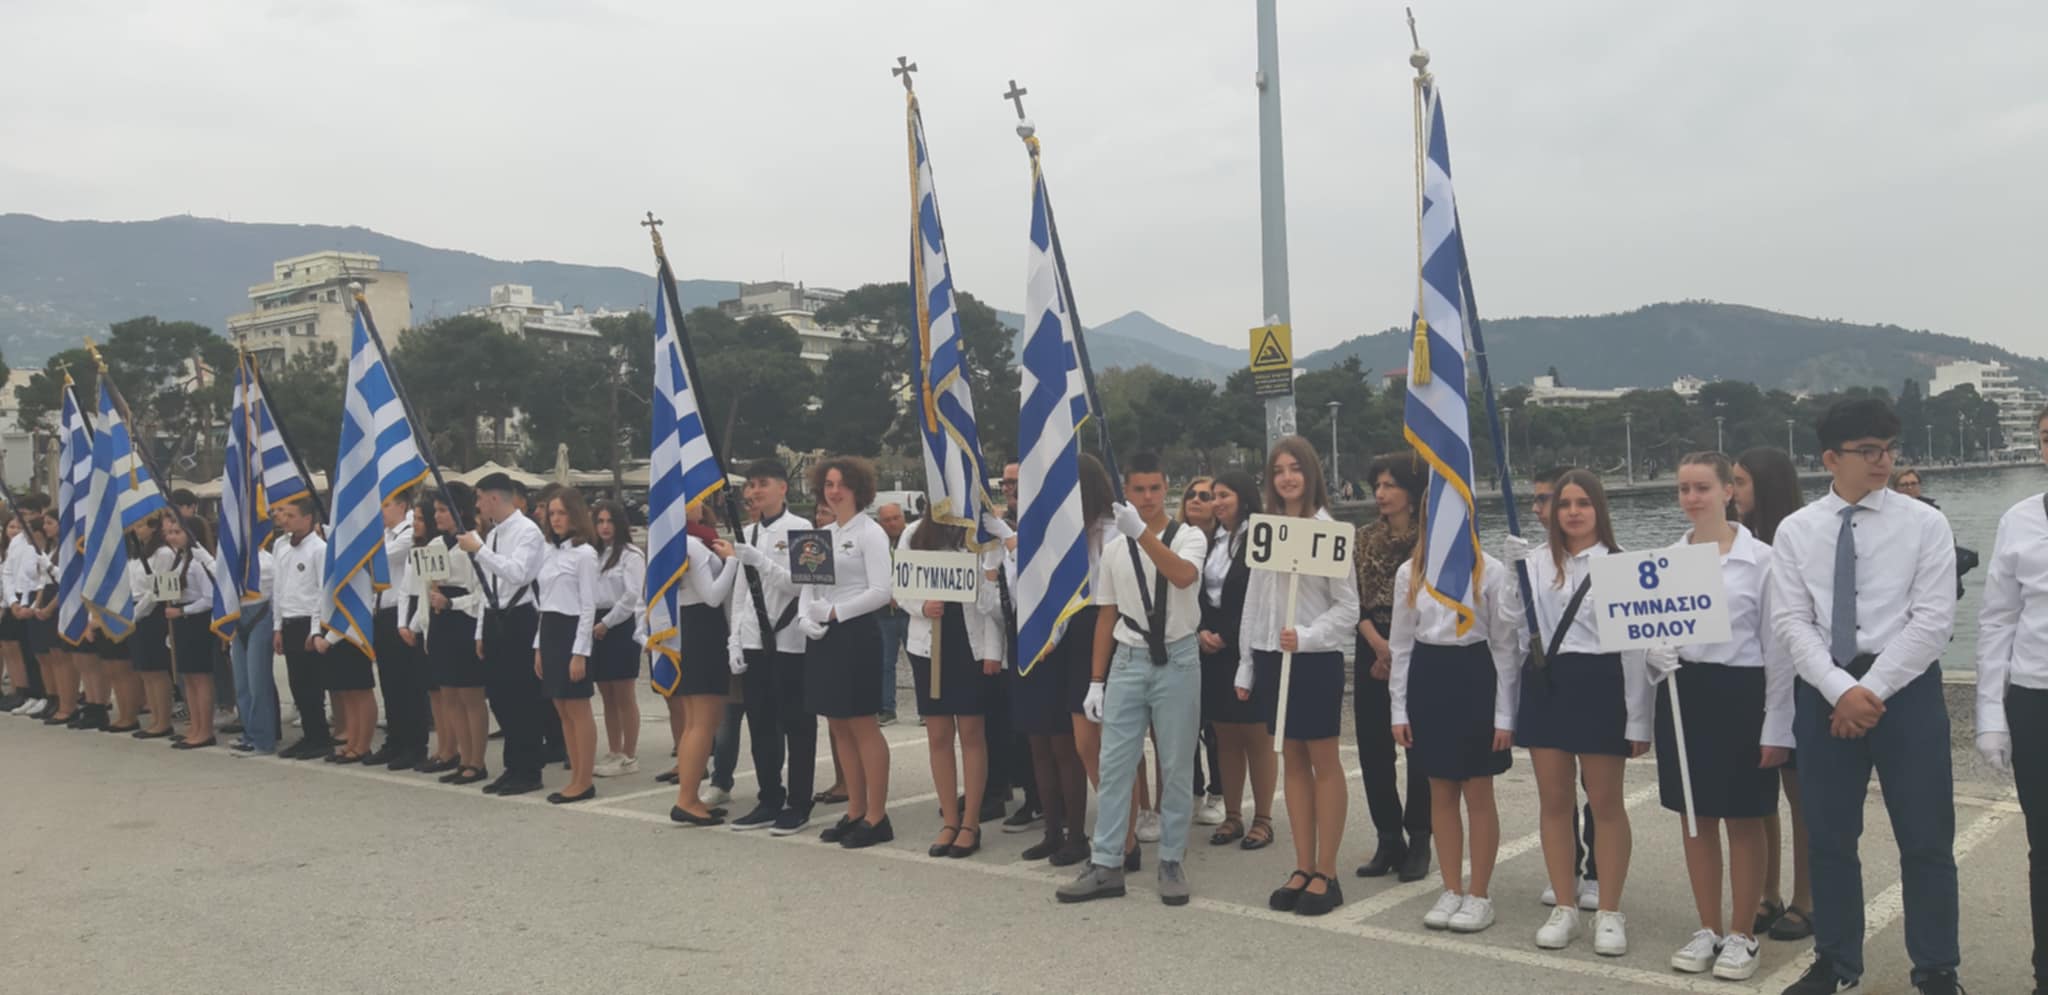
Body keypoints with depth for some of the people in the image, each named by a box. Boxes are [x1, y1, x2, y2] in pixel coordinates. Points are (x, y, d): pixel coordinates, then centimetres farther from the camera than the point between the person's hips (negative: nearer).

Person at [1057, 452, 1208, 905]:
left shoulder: (1190, 537, -3)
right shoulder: (1114, 550, 7)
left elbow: (1182, 576, -27)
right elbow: (1106, 617, 11)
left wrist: (1142, 533, -39)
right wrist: (1096, 681, 8)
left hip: (1177, 659, -3)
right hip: (1128, 660, 3)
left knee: (1176, 768, 5)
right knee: (1114, 766, 2)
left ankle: (1172, 862, 16)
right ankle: (1106, 865, 8)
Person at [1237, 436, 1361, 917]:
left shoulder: (1329, 531, -8)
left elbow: (1348, 607, -8)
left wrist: (1305, 637, -22)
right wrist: (1246, 665, 12)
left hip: (1316, 659, -6)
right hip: (1270, 657, 6)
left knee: (1323, 763, 3)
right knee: (1293, 761, 11)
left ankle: (1326, 874, 9)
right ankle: (1303, 868, 18)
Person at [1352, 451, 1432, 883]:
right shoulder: (1366, 538, 9)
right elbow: (1355, 600, 5)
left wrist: (1399, 653, -11)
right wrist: (1377, 644, -11)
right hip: (1373, 648, 5)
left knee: (1421, 746, 1)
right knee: (1373, 746, 4)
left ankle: (1418, 842, 14)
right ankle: (1388, 841, 16)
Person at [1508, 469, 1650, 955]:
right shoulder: (1537, 561, 8)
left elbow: (1636, 643, -4)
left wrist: (1638, 718, -7)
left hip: (1600, 684, -4)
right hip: (1545, 682, 4)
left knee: (1605, 803, 4)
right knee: (1554, 801, 9)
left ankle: (1609, 913, 14)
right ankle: (1564, 907, 20)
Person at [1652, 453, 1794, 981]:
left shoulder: (1760, 558, -7)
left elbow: (1777, 646, -7)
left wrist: (1777, 728, -9)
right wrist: (1661, 655, -13)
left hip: (1741, 694, -4)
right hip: (1682, 693, 4)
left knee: (1744, 821, 6)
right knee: (1695, 818, 11)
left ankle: (1741, 935, 19)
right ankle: (1708, 929, 24)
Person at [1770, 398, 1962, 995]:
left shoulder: (1924, 524, -1)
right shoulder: (1795, 531, 3)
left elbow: (1933, 620, -8)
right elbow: (1790, 622, -3)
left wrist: (1874, 689, -14)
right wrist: (1841, 689, -15)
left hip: (1907, 687, -1)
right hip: (1824, 691, 2)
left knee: (1925, 836, 6)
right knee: (1829, 837, 11)